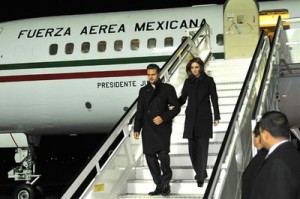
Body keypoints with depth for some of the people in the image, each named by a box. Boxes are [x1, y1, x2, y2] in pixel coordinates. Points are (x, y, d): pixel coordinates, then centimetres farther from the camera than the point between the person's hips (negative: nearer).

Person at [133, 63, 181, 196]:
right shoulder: (143, 91, 16)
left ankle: (166, 183, 1)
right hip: (148, 129, 4)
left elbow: (176, 107, 1)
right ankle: (159, 186, 13)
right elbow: (139, 111, 16)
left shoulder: (167, 88, 5)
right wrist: (137, 128, 8)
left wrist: (163, 117, -12)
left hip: (163, 127, -4)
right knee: (150, 157, 3)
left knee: (163, 155, -17)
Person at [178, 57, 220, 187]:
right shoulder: (188, 82, 9)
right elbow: (183, 98, 10)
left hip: (204, 118, -3)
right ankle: (201, 172, 21)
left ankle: (200, 177, -6)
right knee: (192, 147, 4)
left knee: (202, 147, -7)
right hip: (191, 118, 3)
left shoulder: (208, 80, 1)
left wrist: (216, 117, 0)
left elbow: (214, 99, 2)